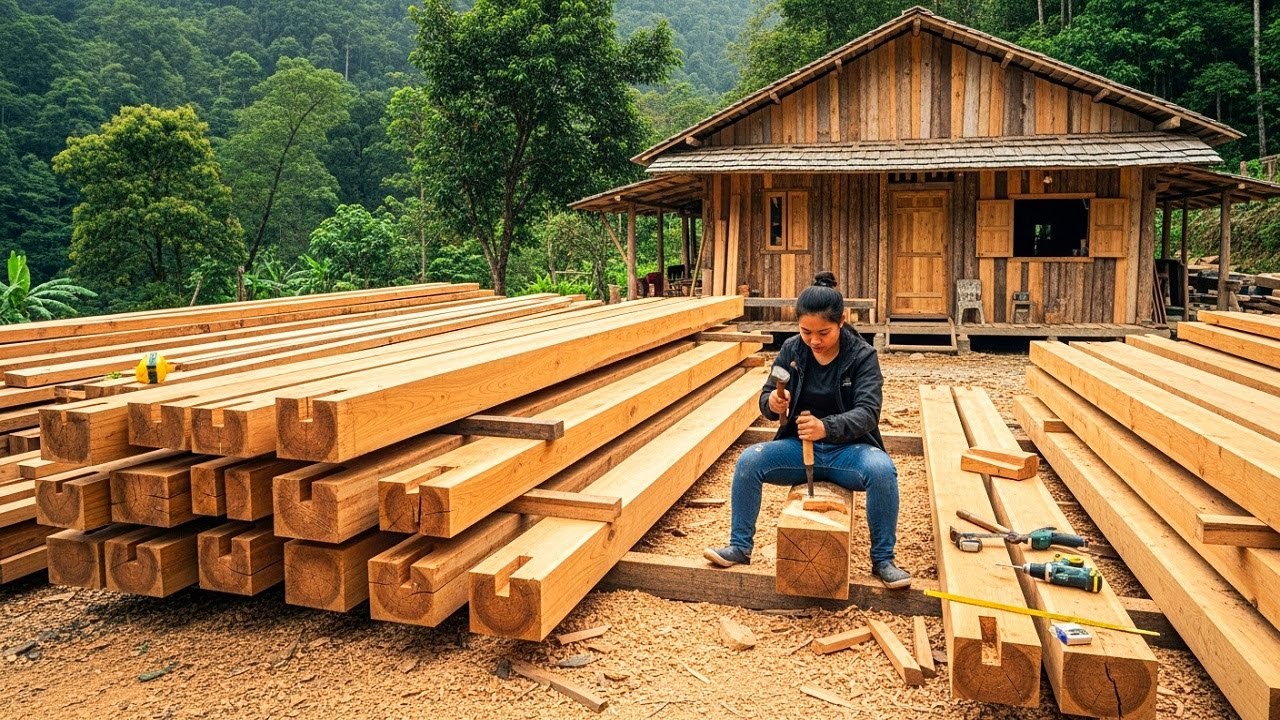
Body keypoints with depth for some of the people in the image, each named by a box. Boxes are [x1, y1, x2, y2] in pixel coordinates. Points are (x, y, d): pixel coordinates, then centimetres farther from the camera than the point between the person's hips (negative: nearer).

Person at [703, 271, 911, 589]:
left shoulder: (862, 355, -10)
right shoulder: (792, 349, -2)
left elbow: (867, 413, -21)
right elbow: (765, 399, 2)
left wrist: (827, 427, -42)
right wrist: (772, 403, -26)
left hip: (847, 449, -2)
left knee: (882, 469, -33)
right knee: (749, 460, -23)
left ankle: (883, 560, -15)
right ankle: (740, 547, -8)